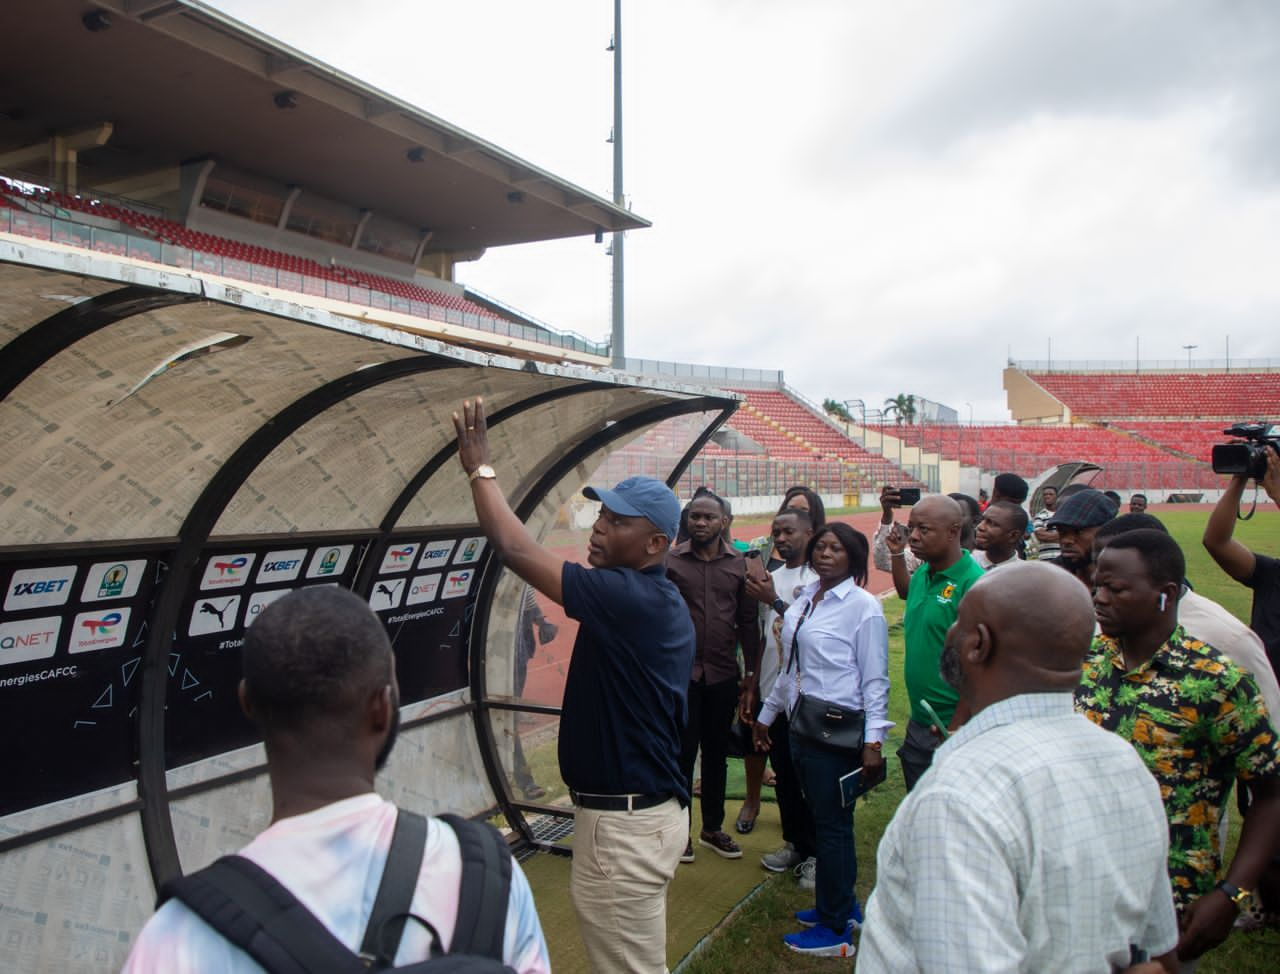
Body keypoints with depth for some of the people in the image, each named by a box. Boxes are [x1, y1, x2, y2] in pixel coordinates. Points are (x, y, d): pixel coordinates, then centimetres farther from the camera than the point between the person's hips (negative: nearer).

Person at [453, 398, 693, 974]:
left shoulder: (629, 599, -23)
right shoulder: (662, 603, 8)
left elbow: (514, 548, -26)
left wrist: (479, 467, -14)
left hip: (623, 823, -10)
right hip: (652, 808, 10)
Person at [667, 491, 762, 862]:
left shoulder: (739, 565, 3)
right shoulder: (671, 561, -3)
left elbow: (748, 622, 6)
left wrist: (751, 672, 4)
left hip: (723, 675, 3)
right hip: (681, 673, -2)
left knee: (716, 754, 14)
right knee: (682, 753, 5)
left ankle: (713, 828, 28)